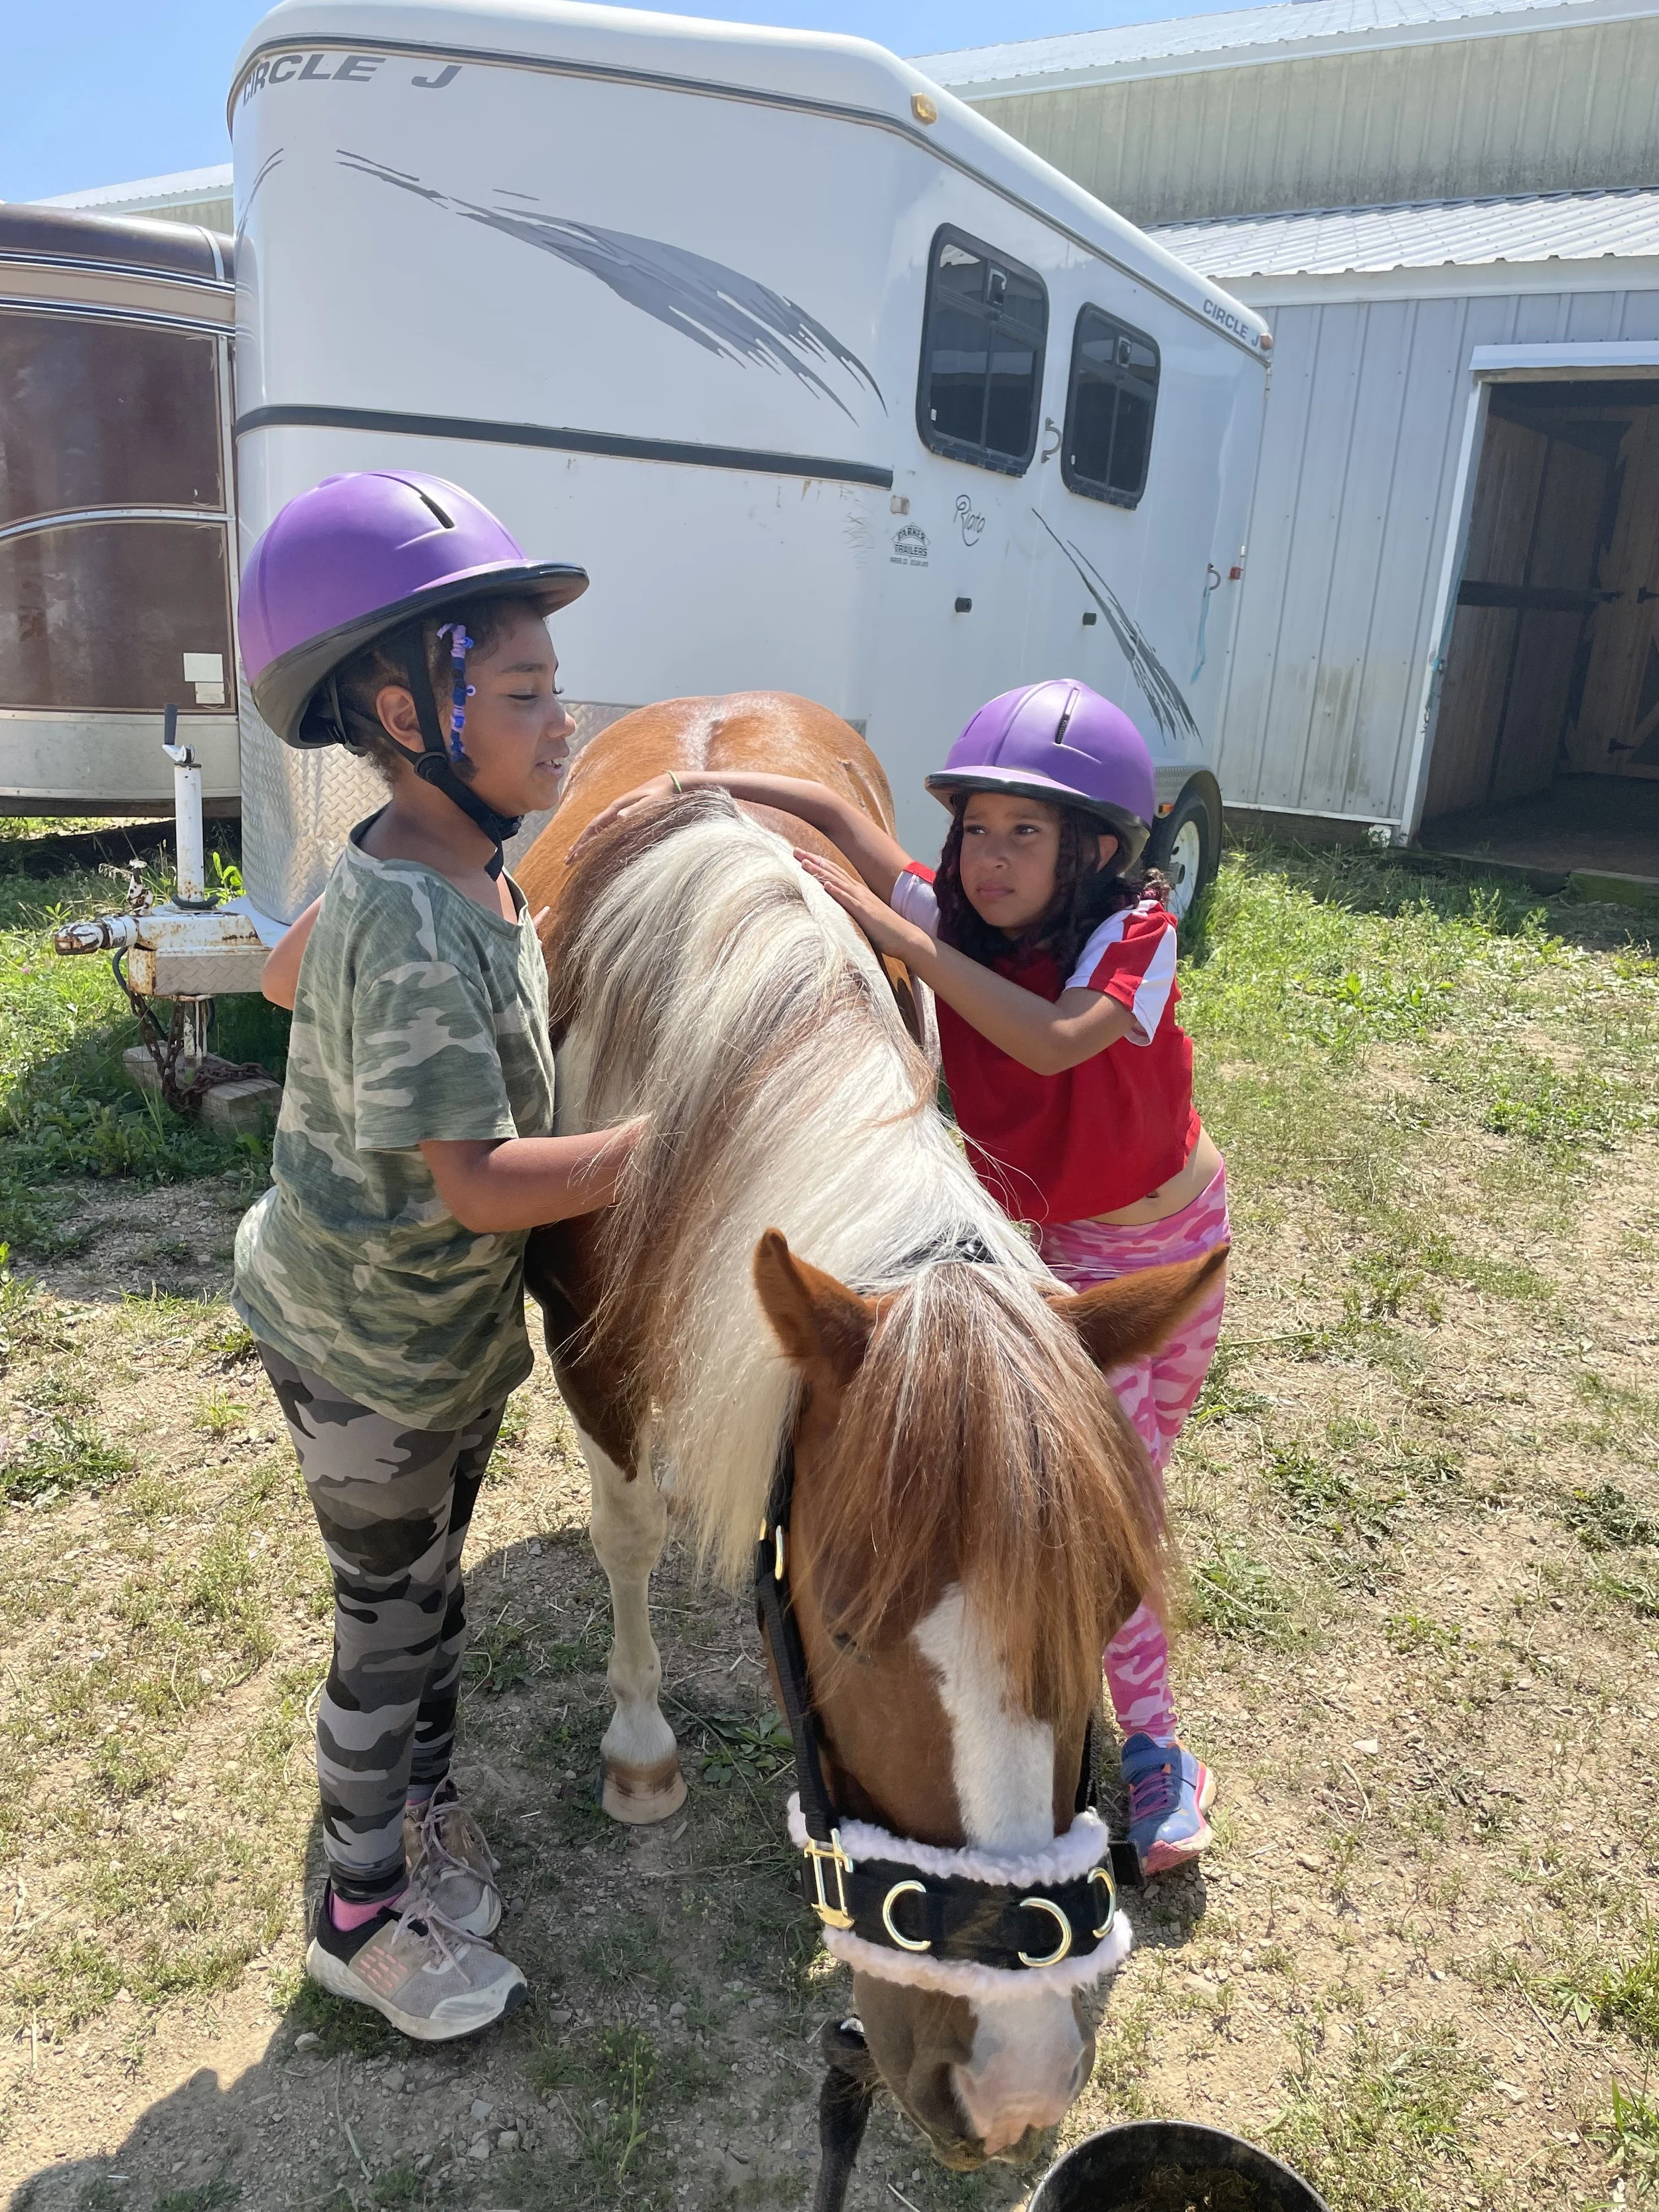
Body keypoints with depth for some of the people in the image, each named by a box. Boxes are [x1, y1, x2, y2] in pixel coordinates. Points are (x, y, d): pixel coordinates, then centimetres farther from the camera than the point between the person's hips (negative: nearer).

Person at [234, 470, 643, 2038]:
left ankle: (425, 1818, 47)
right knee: (390, 1624, 11)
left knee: (431, 1591, 24)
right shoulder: (416, 927, -31)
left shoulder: (442, 869, -2)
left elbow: (287, 970, 16)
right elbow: (483, 1184, -32)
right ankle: (364, 1916, 35)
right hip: (366, 1352, -8)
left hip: (449, 1329, 8)